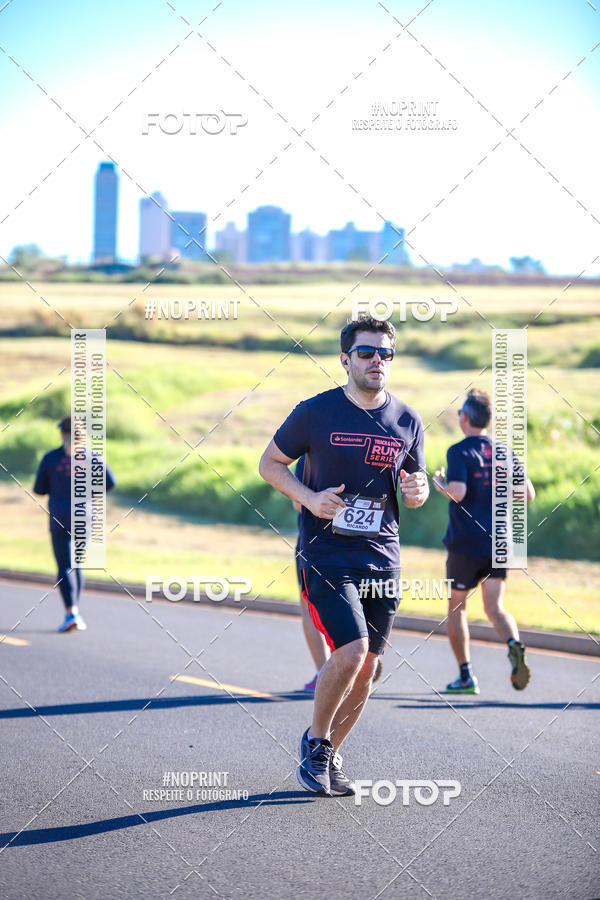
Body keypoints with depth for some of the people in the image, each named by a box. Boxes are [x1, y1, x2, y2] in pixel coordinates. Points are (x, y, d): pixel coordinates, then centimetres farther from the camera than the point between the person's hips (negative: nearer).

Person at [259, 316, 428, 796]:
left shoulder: (408, 422, 6)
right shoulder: (315, 412, -5)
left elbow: (416, 486, 17)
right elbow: (270, 463, 5)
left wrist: (417, 490, -8)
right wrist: (309, 497, -12)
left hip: (382, 559, 4)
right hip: (326, 555, -4)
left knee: (366, 667, 5)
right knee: (351, 650, -20)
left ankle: (329, 757, 26)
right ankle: (315, 741, 5)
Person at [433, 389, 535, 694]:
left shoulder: (459, 452, -9)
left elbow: (458, 492, -23)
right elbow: (528, 493, 3)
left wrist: (441, 484, -2)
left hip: (466, 543, -4)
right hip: (498, 541, 4)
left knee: (456, 606, 11)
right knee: (494, 606, 1)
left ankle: (466, 676, 11)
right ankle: (514, 644, -30)